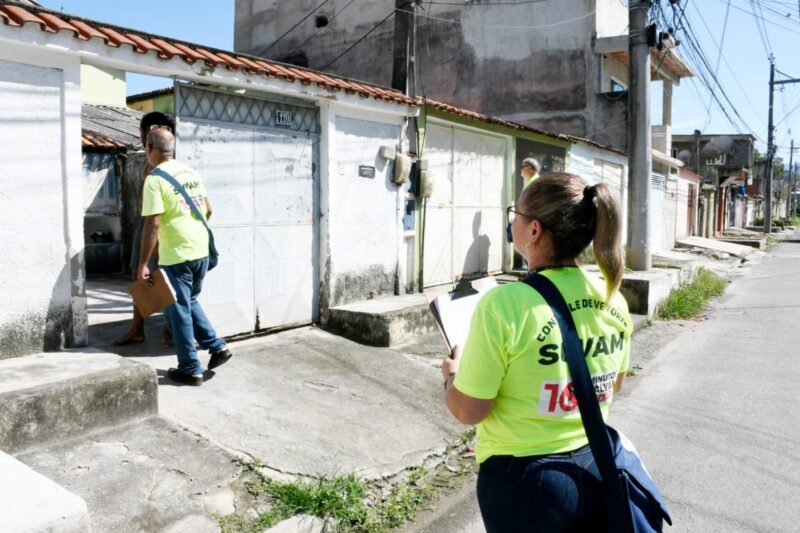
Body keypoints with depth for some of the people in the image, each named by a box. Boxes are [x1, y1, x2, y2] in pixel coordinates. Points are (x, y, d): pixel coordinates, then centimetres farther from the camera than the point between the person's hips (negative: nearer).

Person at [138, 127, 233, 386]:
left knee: (178, 311, 5)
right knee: (190, 302, 24)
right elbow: (208, 210, 16)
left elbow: (152, 225, -18)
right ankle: (217, 346, 18)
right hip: (201, 251, 7)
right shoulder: (192, 172, 9)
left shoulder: (155, 180, -13)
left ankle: (190, 369, 12)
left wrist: (142, 263, -13)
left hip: (175, 256, -7)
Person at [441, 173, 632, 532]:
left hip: (527, 480, -5)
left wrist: (452, 373, 2)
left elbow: (468, 411, -17)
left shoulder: (505, 304, -25)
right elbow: (612, 385, 9)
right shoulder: (612, 300, -7)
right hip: (595, 469, 5)